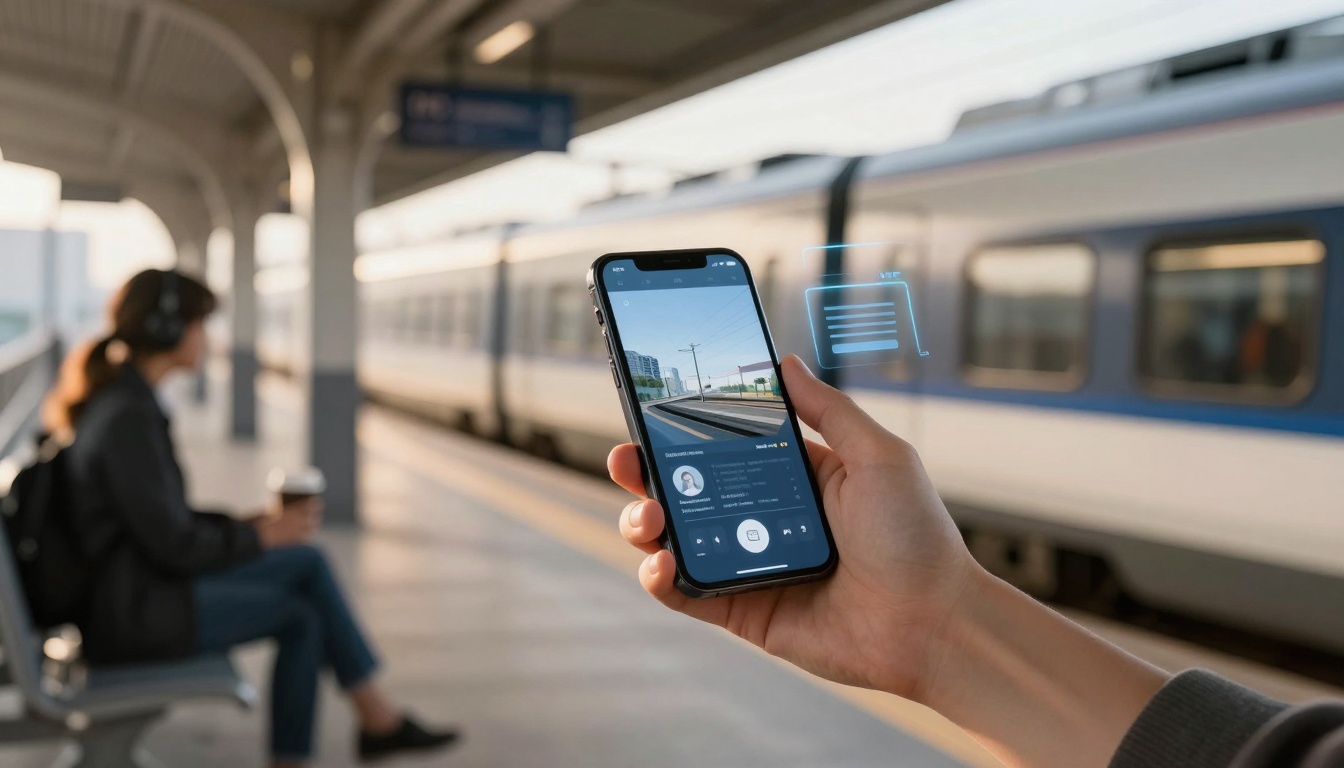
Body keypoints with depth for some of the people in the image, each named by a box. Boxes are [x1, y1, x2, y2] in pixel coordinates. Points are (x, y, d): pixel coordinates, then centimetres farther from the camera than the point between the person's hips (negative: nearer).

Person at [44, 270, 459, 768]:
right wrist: (259, 535, -8)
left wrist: (243, 524, 6)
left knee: (308, 563, 8)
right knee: (300, 615, 3)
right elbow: (174, 545, -23)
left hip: (135, 581, 9)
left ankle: (378, 717, 12)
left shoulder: (108, 395, 7)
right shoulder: (129, 418, -25)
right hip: (132, 611, -9)